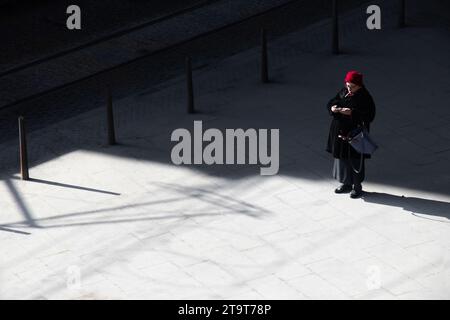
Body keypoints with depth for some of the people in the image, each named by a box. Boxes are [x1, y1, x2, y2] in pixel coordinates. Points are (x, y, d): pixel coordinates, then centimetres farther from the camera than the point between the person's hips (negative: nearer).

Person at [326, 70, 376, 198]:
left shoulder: (365, 98, -15)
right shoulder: (343, 92, 3)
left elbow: (370, 116, -19)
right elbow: (330, 103, 10)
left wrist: (352, 113, -28)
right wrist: (333, 108, -15)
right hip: (340, 132, 6)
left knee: (355, 162, 4)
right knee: (341, 158, 15)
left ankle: (357, 187, 18)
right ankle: (346, 184, 31)